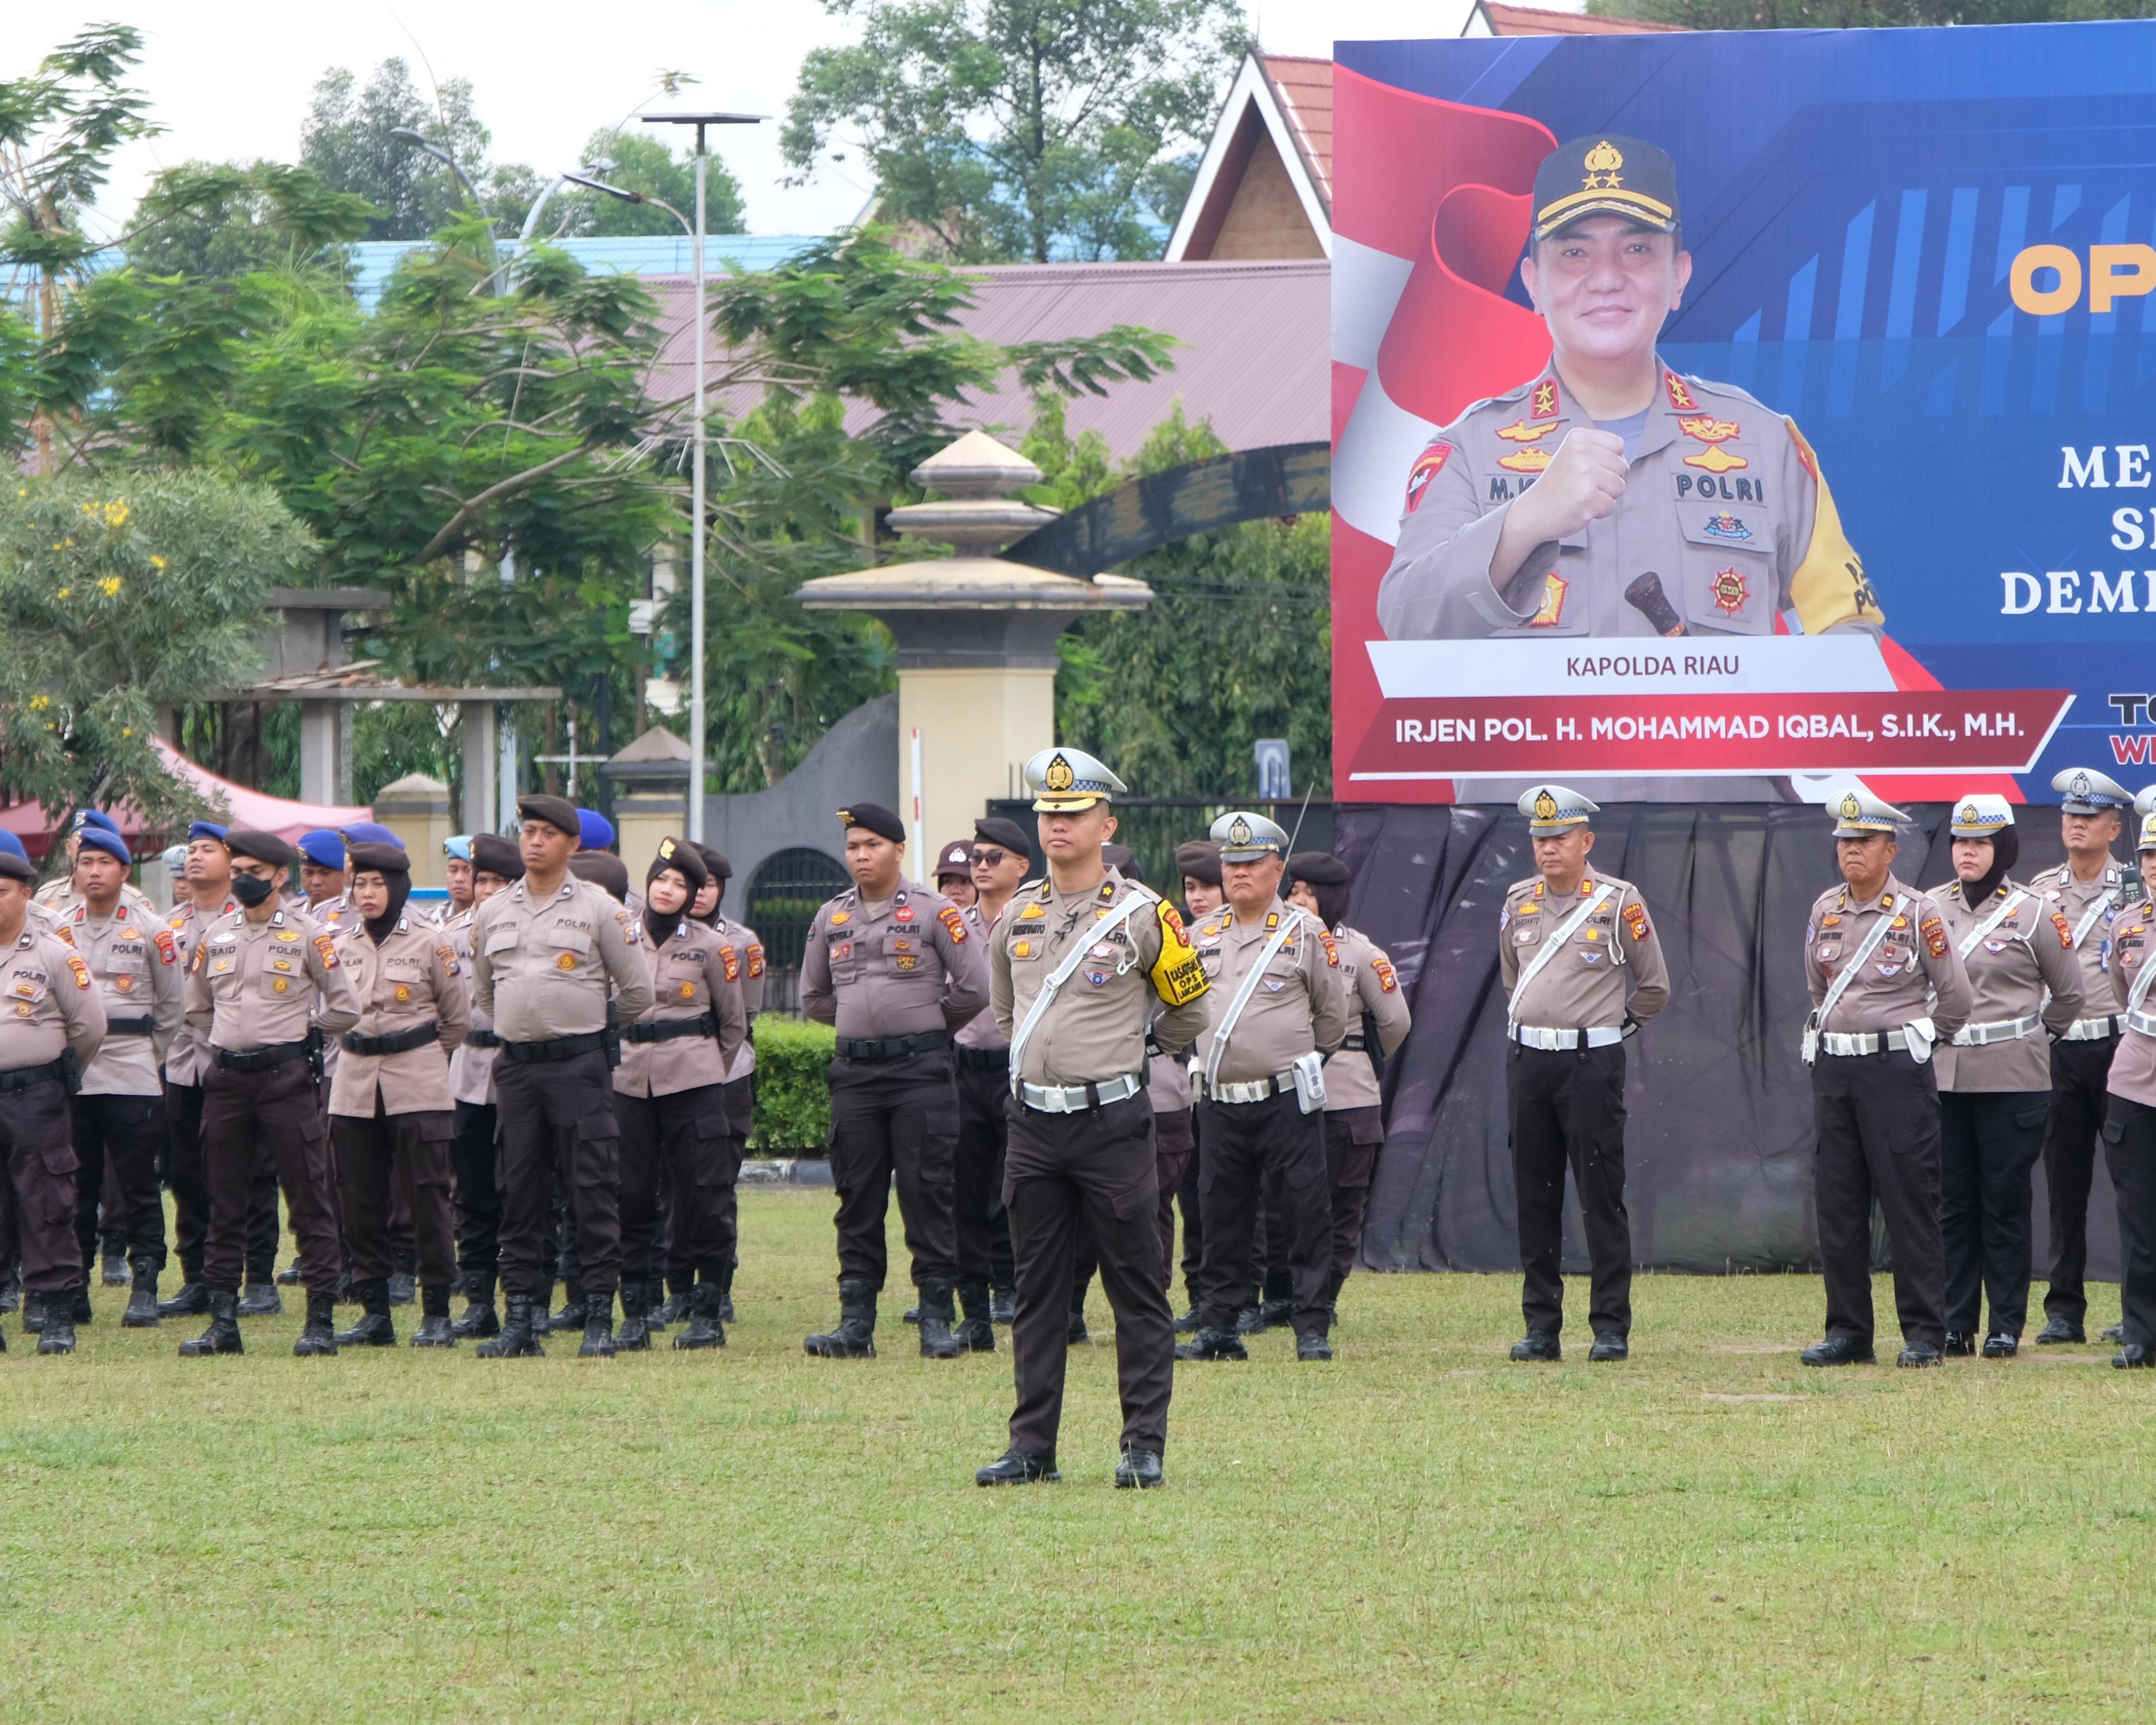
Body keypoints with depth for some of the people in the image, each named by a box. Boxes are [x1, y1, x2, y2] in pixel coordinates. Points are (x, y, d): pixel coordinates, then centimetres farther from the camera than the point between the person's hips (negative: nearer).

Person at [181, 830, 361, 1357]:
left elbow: (345, 1008, -1)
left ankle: (321, 1322, -1)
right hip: (227, 1077, 5)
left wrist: (298, 1034, 4)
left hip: (288, 1076, -5)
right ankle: (223, 1323, 10)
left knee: (309, 1200, -4)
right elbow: (196, 1008, 23)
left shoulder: (308, 936, -3)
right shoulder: (215, 937, 11)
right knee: (224, 1204, 6)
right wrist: (232, 1038, 13)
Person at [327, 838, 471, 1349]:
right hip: (355, 1089, 4)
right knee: (361, 1201, 3)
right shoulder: (343, 947, 9)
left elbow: (458, 1018, 7)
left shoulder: (429, 943, -2)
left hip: (418, 1090, -4)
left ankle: (437, 1313, -1)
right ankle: (374, 1312, 9)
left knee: (427, 1198, -5)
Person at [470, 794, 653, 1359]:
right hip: (515, 1066, 4)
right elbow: (482, 989, 24)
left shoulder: (599, 909, -2)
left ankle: (599, 1318, -3)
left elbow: (637, 989, 4)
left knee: (594, 1191, -5)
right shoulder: (494, 912, 10)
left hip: (580, 1063, -4)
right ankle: (519, 1319, 8)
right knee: (519, 1194, 5)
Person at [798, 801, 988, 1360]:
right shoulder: (831, 918, 11)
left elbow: (975, 990, -3)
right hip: (855, 1070, 4)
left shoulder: (933, 912, -3)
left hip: (922, 1068, -4)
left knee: (928, 1193, -3)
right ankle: (856, 1321, 6)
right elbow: (813, 998, 21)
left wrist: (928, 1023, 8)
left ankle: (937, 1318, 0)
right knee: (857, 1198, 4)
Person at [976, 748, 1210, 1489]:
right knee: (1037, 1292, 7)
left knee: (1137, 1290, -1)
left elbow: (1189, 1012, 7)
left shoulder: (1141, 915, -6)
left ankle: (1145, 1446, 2)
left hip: (1112, 1120, -5)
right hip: (1033, 1122, 5)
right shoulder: (1018, 916, 9)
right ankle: (1033, 1446, 10)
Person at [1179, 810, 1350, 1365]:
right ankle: (1216, 1326, 13)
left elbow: (1334, 1016, 7)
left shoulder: (1306, 933, -1)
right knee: (1222, 1216, 7)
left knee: (1304, 1213, -3)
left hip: (1286, 1100, -4)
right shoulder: (1203, 936, 11)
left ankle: (1312, 1328, 1)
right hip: (1220, 1103, 4)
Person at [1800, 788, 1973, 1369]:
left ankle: (1924, 1333, 1)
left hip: (1897, 1068, -5)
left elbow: (1955, 998, 0)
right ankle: (1847, 1332, 11)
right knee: (1836, 1206, 5)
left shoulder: (1918, 914, -6)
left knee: (1909, 1203, -3)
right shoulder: (1824, 911, 9)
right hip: (1832, 1069, 5)